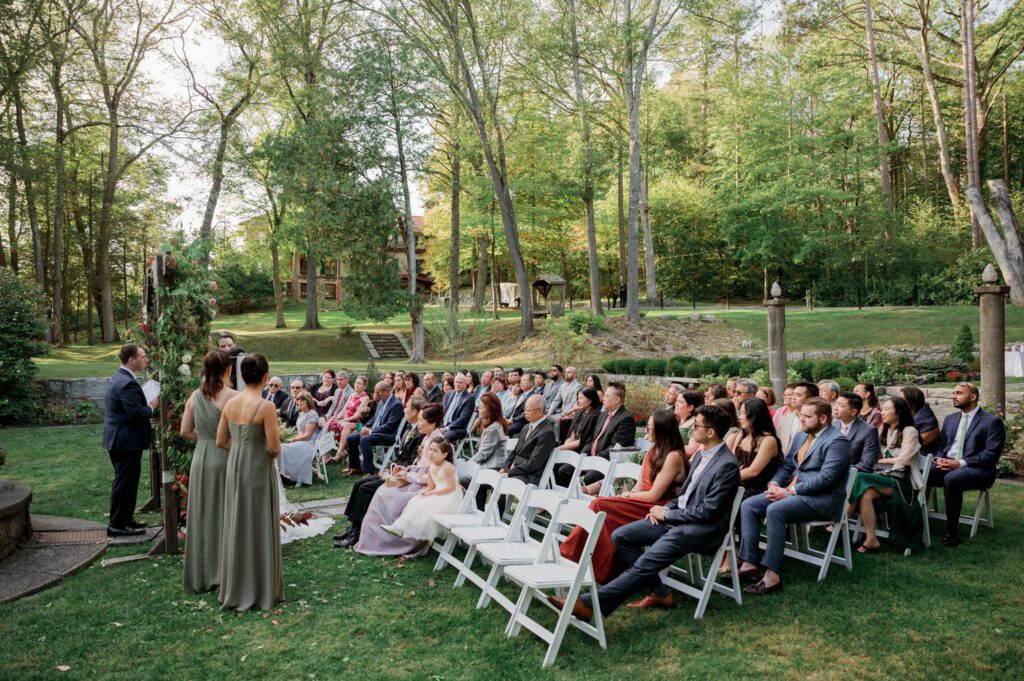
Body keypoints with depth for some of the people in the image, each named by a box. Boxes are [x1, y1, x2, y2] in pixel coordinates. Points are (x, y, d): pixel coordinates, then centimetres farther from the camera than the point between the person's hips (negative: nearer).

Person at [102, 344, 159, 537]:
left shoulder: (117, 378, 11)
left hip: (118, 439, 11)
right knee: (124, 482, -1)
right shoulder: (128, 383, -22)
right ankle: (117, 525, 8)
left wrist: (147, 405, 10)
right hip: (126, 441, -11)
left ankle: (126, 519, 29)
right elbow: (136, 413, -27)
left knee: (126, 481, 19)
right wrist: (152, 406, -10)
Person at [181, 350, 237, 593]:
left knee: (202, 516, 14)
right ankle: (224, 574, 13)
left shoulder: (195, 396, 3)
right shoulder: (233, 396, -15)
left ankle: (200, 576, 24)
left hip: (200, 460, 5)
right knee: (225, 517, 5)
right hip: (226, 459, -5)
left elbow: (185, 431, 7)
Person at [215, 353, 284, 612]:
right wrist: (274, 448, 5)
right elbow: (274, 448, -17)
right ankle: (262, 590, 15)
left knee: (237, 527, 16)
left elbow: (221, 441, 6)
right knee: (260, 528, 5)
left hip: (234, 468, 6)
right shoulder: (266, 407, -18)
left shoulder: (230, 403, 0)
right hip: (258, 470, -6)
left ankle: (235, 589, 28)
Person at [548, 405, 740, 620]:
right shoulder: (702, 454, 12)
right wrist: (666, 509, 1)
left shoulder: (727, 465, -17)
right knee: (620, 536, -1)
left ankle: (589, 605, -24)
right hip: (677, 518, 10)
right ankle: (660, 593, 5)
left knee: (644, 565, -23)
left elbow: (707, 511, -19)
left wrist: (667, 514, -12)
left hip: (700, 529, -9)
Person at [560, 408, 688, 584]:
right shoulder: (652, 453, 15)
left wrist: (626, 496, -6)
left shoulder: (673, 456, -12)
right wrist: (626, 496, -7)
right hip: (643, 504, 8)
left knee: (601, 505, -22)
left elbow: (654, 495, -16)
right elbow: (639, 486, 12)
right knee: (600, 503, -17)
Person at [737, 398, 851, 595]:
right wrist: (774, 484, -4)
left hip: (822, 499, -9)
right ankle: (749, 564, -11)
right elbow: (787, 466, 18)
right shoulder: (800, 436, 16)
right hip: (791, 492, 9)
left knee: (774, 510, -32)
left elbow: (826, 478, -21)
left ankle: (772, 576, -29)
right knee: (748, 505, -8)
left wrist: (789, 492, -21)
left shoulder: (836, 441, -11)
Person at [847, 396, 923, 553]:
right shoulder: (886, 431, 20)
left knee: (862, 480, -32)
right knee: (866, 494, -29)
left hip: (902, 481, -6)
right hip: (887, 477, 6)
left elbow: (903, 459, -10)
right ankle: (871, 539, -31)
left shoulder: (909, 431, -2)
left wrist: (882, 460, 2)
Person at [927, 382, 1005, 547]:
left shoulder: (992, 421, 0)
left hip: (976, 470, -5)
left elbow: (991, 455, -10)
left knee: (951, 478, -38)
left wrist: (960, 463, -19)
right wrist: (939, 459, -5)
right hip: (946, 466, 6)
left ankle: (952, 531, -27)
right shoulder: (950, 419, 20)